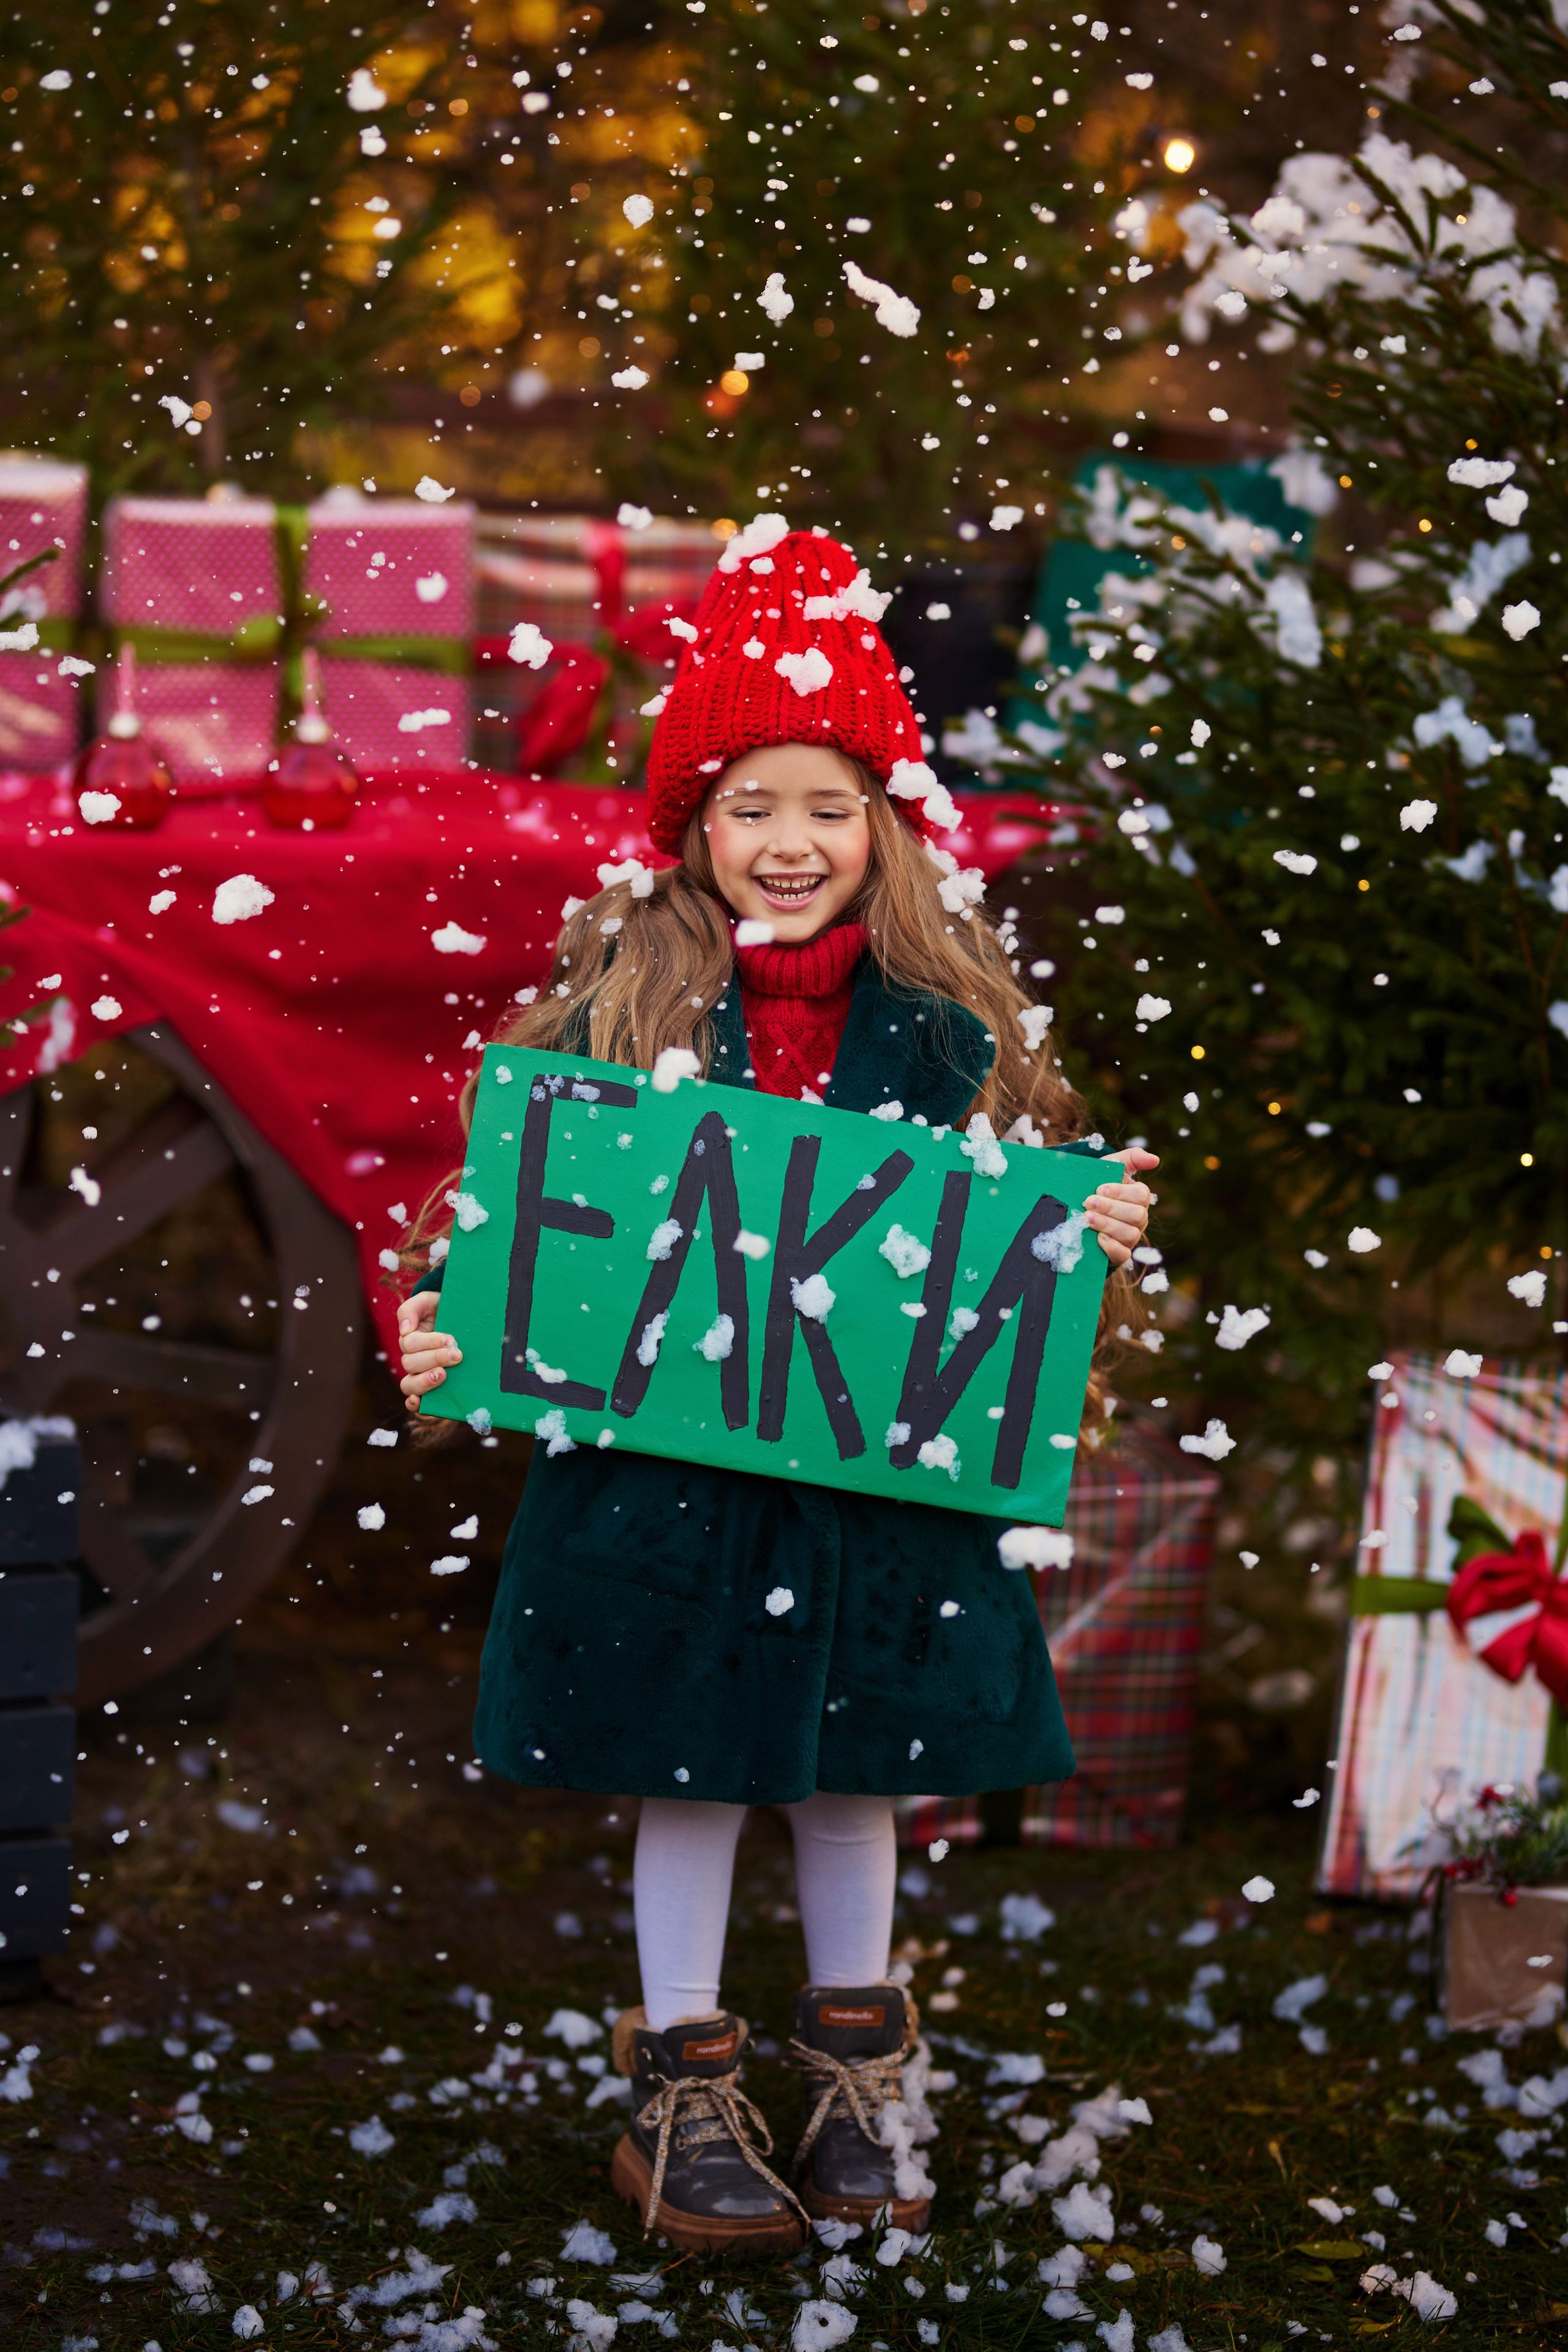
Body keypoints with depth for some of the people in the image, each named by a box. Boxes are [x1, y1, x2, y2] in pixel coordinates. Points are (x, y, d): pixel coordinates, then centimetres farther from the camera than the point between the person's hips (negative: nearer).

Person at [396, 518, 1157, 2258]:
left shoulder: (947, 1017, 1)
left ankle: (857, 2080, 29)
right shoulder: (623, 995, -3)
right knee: (687, 1773, 6)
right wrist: (450, 1328, -15)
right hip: (662, 1456, -1)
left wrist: (1100, 1229, -14)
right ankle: (683, 2097, 20)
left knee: (856, 1775, 12)